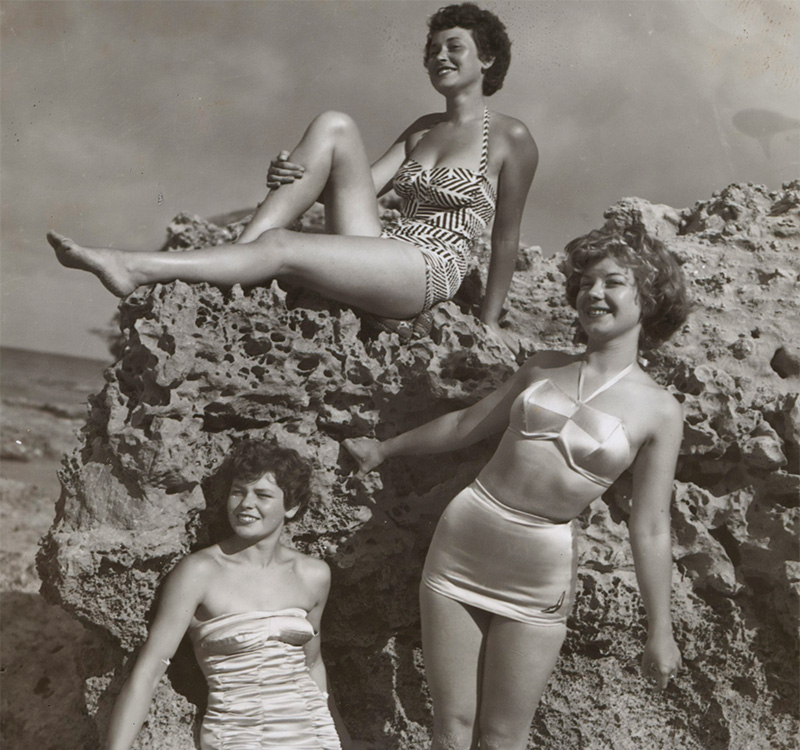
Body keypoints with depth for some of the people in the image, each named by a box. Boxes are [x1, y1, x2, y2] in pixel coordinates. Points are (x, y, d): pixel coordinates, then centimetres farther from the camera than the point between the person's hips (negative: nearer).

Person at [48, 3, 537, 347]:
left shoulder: (511, 139, 1)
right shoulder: (422, 129, 22)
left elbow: (507, 238, 3)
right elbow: (363, 185, 13)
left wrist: (490, 321, 5)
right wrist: (294, 178, -7)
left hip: (428, 273, -6)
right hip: (377, 249, 6)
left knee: (280, 246, -28)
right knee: (333, 125, -13)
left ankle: (135, 269, -27)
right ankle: (235, 255, -22)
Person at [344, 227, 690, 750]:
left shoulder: (659, 413, -4)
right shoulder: (543, 368, 7)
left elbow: (651, 530, -3)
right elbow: (466, 424, 21)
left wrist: (660, 633, -2)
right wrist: (386, 448, 31)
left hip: (540, 576, -3)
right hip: (463, 538, 3)